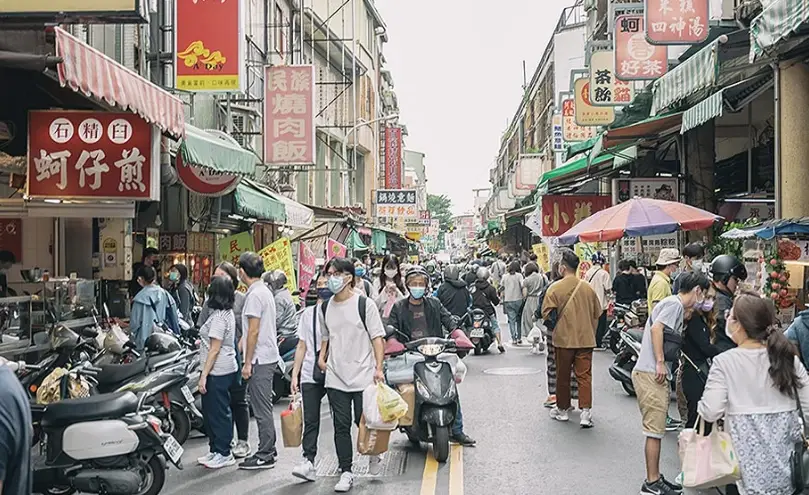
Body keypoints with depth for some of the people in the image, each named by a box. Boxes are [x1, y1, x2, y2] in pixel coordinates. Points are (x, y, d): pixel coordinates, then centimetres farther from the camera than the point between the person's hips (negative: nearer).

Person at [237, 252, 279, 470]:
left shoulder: (254, 295, -16)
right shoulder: (265, 291, 15)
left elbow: (253, 331, -19)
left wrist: (247, 362, -15)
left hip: (259, 360, -10)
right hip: (269, 356, 10)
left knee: (261, 409, -5)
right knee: (264, 407, 16)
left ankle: (264, 456, -1)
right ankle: (269, 450, 23)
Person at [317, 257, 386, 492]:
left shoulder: (364, 304, -6)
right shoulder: (326, 307, 9)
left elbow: (377, 338, -6)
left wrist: (378, 368, -13)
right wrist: (321, 356, 6)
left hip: (363, 376, -4)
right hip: (335, 378, 4)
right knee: (341, 427, 4)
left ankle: (374, 453, 31)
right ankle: (346, 473, 11)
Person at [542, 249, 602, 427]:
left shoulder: (555, 288, -10)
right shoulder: (588, 288, 2)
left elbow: (547, 314, -10)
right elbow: (597, 313, 10)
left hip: (563, 339, -2)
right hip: (586, 339, 2)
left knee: (563, 375, 11)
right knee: (584, 375, 3)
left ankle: (562, 409, 23)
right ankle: (586, 411, -7)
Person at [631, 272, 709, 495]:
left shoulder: (674, 305, 21)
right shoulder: (674, 304, -10)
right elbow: (656, 328, -23)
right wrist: (660, 362, -23)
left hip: (654, 374, 10)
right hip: (651, 374, -10)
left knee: (655, 429, 15)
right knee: (655, 430, -5)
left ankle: (655, 477, 23)